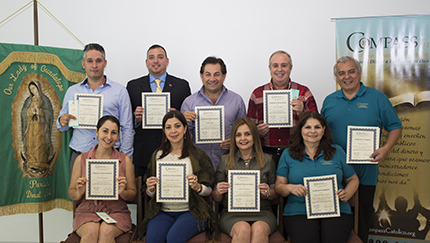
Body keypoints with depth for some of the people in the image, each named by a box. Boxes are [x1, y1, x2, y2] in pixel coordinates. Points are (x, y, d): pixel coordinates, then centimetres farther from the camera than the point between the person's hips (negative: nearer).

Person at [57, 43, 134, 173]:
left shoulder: (119, 91, 4)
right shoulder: (72, 91, 12)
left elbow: (127, 129, 3)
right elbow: (62, 127, 17)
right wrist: (62, 122, -7)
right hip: (79, 156, 2)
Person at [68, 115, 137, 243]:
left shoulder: (125, 160, 7)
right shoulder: (82, 159, 8)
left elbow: (132, 195, 9)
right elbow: (71, 194, 12)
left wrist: (122, 192, -13)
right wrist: (79, 193, -11)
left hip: (116, 212, 0)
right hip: (87, 211, 1)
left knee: (106, 231, -32)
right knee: (91, 231, -32)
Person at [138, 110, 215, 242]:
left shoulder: (198, 155, 5)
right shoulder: (157, 156, 13)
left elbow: (209, 190, 5)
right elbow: (149, 194, 17)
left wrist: (197, 187, -16)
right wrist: (150, 189, -6)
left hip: (191, 212, -2)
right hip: (162, 211, 2)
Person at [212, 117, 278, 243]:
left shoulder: (267, 160, 12)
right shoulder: (225, 161, 12)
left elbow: (275, 194, 16)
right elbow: (216, 198, 13)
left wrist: (268, 193, -6)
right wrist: (218, 192, -9)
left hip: (262, 212, 1)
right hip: (232, 213, 0)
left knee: (259, 229, -34)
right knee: (243, 230, -34)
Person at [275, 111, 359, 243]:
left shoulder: (337, 151, 15)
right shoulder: (288, 154, 12)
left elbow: (353, 180, 21)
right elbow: (278, 186, 10)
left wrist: (346, 194, 0)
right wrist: (290, 188, -13)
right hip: (299, 212, -1)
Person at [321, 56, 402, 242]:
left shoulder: (378, 98, 1)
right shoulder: (329, 101, 8)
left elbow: (395, 127, 2)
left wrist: (386, 148, -15)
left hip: (365, 170, -2)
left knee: (362, 216, 8)